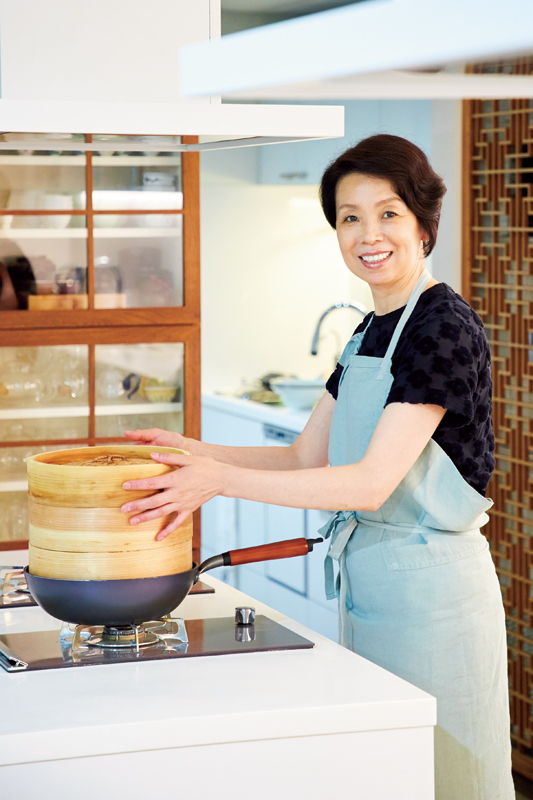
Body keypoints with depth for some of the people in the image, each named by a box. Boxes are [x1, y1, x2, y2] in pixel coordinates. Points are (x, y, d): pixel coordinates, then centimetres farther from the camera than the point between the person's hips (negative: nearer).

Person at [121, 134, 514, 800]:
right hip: (367, 583, 9)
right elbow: (308, 457, 14)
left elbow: (372, 482, -23)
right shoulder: (370, 331, 12)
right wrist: (193, 452, 1)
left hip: (432, 587, -9)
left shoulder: (444, 325, -16)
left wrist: (220, 479, -24)